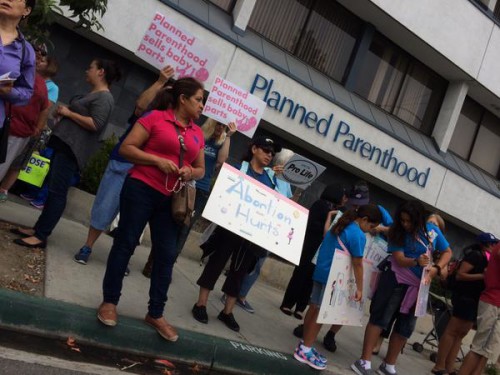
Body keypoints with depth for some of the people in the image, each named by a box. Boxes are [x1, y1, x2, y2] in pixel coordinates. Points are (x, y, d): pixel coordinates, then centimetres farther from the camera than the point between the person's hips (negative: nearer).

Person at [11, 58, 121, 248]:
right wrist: (64, 112, 10)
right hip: (64, 144, 11)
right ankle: (39, 228, 19)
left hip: (72, 149, -11)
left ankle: (41, 236, -8)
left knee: (57, 192, -10)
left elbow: (95, 125, -23)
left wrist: (69, 113, -14)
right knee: (52, 189, 12)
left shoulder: (104, 98, -12)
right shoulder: (92, 94, 20)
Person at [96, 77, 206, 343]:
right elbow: (126, 148, -7)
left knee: (166, 255, 5)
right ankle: (109, 301, 18)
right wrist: (158, 161, -17)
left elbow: (201, 169, 18)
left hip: (171, 199, 5)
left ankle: (155, 313, 15)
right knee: (125, 243, 3)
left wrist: (191, 173, -6)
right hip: (141, 189, -5)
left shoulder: (197, 133, 11)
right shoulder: (155, 117, -4)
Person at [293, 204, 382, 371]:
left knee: (314, 307, 13)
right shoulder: (358, 235, -16)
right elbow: (357, 264, -17)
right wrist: (359, 288, -13)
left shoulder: (340, 226, 12)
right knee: (321, 312, -3)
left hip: (321, 272, 9)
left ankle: (305, 344, 22)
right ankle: (304, 350, 0)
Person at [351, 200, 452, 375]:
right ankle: (365, 361, 0)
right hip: (397, 280, -3)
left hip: (419, 285, 4)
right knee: (379, 318, -5)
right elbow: (399, 259, -20)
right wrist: (416, 262, -41)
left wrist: (436, 268, -15)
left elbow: (447, 252, 4)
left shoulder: (432, 230, -4)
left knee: (405, 327, 10)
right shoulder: (397, 233, -12)